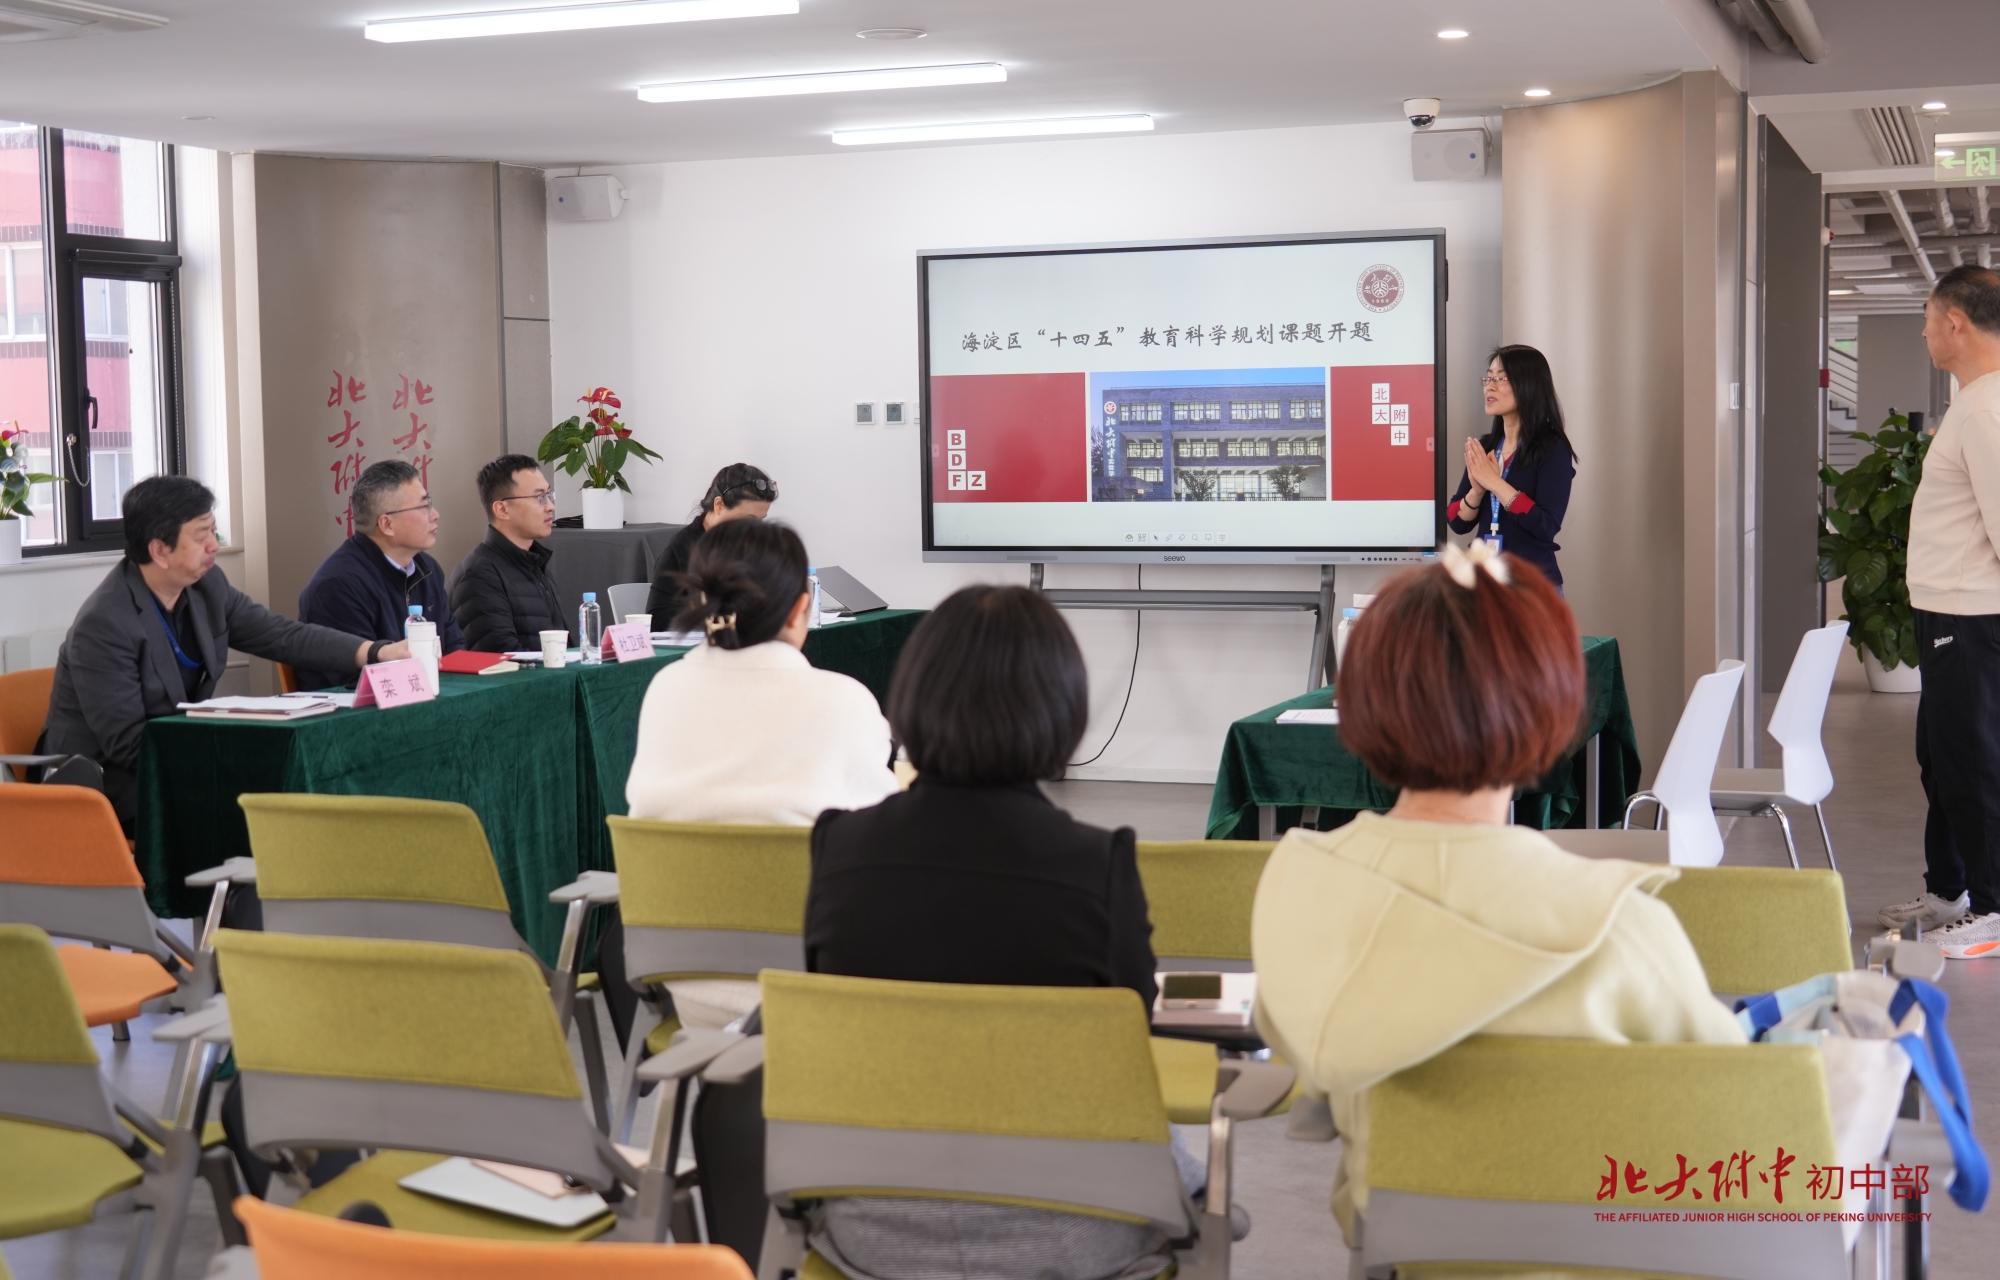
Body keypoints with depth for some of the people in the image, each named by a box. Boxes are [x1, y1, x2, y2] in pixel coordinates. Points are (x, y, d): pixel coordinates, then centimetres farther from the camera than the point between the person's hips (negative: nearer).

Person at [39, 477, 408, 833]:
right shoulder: (103, 624, -22)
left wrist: (377, 652, -8)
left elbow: (284, 636, 4)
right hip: (105, 781, -7)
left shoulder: (206, 584, 0)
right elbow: (127, 743, -23)